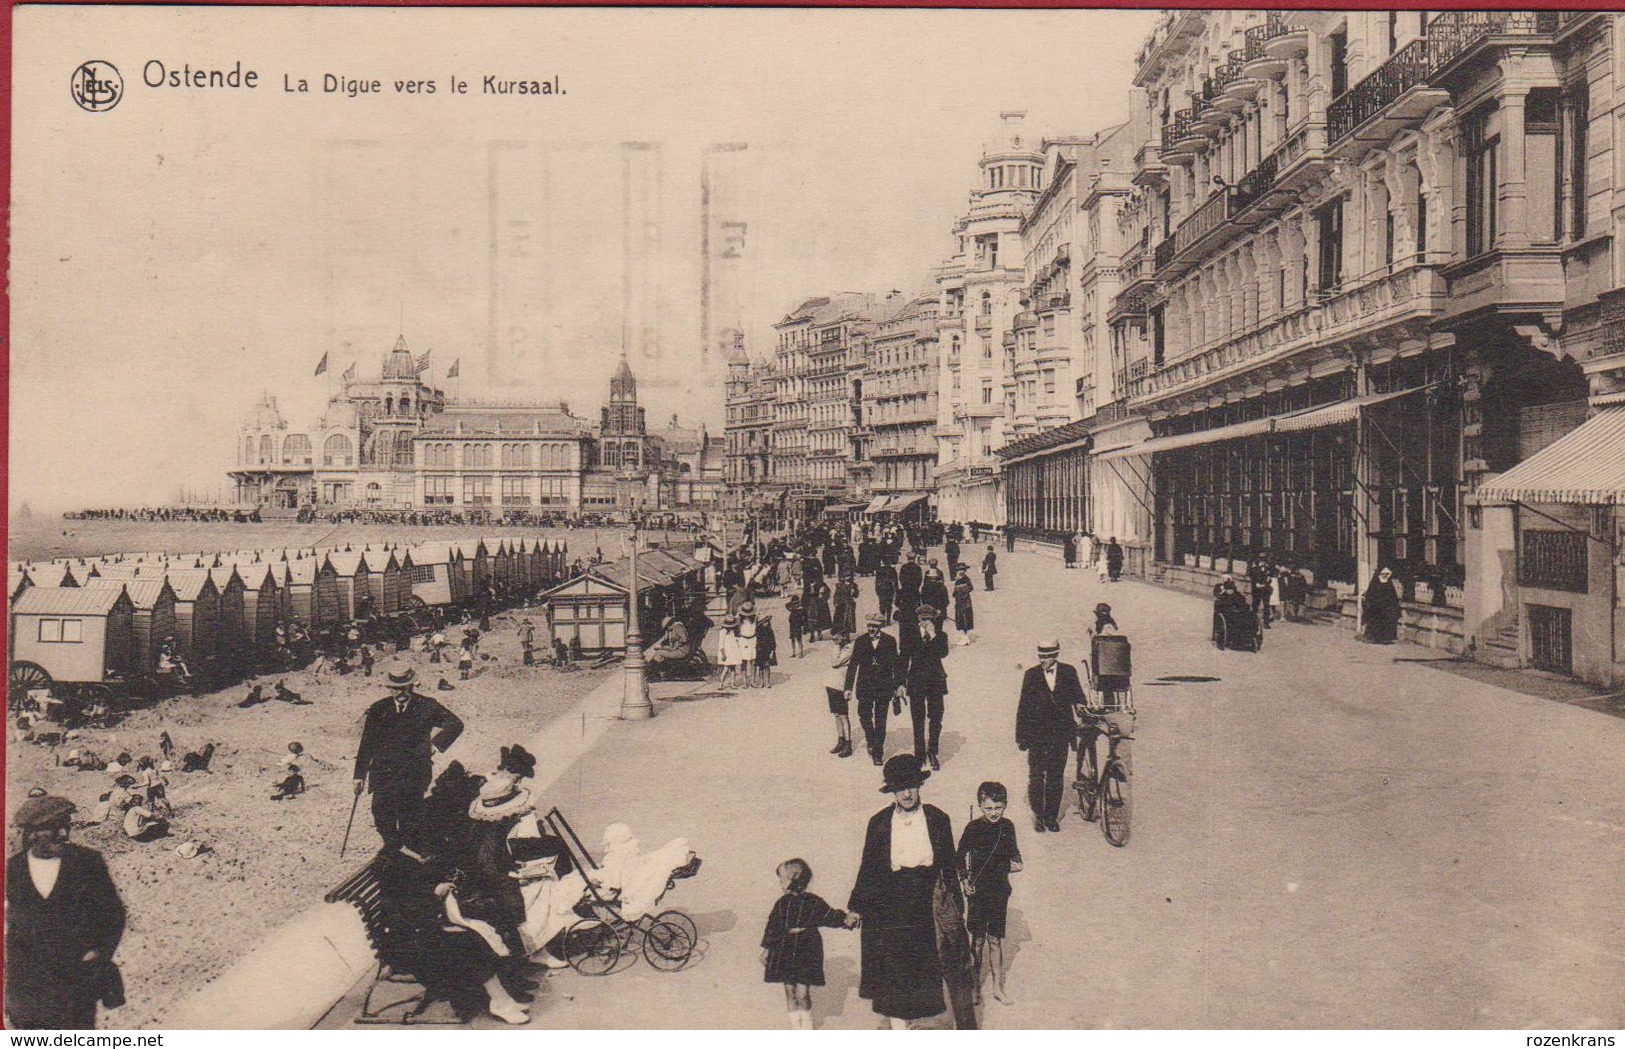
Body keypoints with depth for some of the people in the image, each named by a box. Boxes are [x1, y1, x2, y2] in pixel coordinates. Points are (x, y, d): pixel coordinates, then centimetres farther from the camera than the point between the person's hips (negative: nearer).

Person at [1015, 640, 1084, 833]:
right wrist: (1021, 735, 0)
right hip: (1037, 734, -1)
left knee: (1056, 777, 7)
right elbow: (1023, 706, 2)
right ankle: (1038, 816, 15)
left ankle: (1052, 816, 19)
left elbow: (1078, 697, 8)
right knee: (1036, 777, 2)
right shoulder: (1032, 674, -1)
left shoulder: (1068, 672, 1)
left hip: (1061, 735, 1)